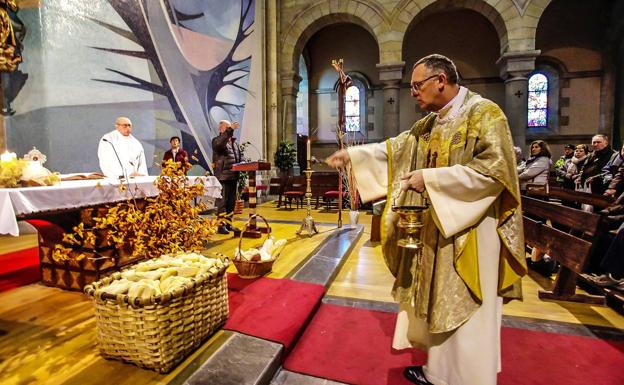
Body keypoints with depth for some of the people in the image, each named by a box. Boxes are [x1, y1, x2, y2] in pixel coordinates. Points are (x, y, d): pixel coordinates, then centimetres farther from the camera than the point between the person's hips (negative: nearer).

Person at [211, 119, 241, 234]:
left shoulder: (234, 141, 20)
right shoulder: (217, 140, -1)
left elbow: (238, 157, 24)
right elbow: (219, 144, -27)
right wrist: (230, 130, -34)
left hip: (233, 176, 7)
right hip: (223, 176, -7)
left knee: (231, 201, 11)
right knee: (222, 201, -5)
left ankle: (228, 223, 21)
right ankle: (221, 225, 0)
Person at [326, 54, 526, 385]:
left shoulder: (484, 113, -12)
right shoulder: (429, 123, 12)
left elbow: (494, 169, -21)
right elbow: (396, 148, 16)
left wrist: (430, 177, -20)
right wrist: (353, 154, 12)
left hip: (470, 235, -8)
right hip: (436, 231, 8)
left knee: (466, 317, 4)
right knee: (438, 306, 17)